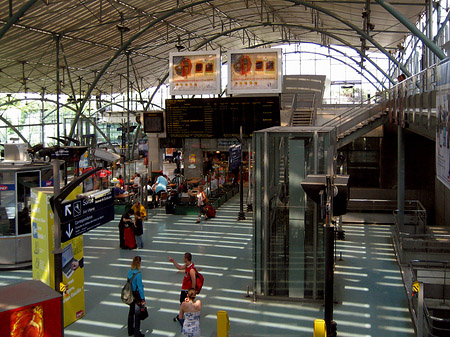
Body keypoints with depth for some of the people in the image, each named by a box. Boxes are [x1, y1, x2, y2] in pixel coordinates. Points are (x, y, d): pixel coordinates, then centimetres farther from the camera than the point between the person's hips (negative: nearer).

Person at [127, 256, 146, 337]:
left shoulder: (129, 271, -2)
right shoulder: (138, 274, -23)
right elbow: (140, 287, -20)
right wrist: (143, 299, -15)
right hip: (137, 295, -7)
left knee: (131, 312, 18)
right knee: (137, 314, 4)